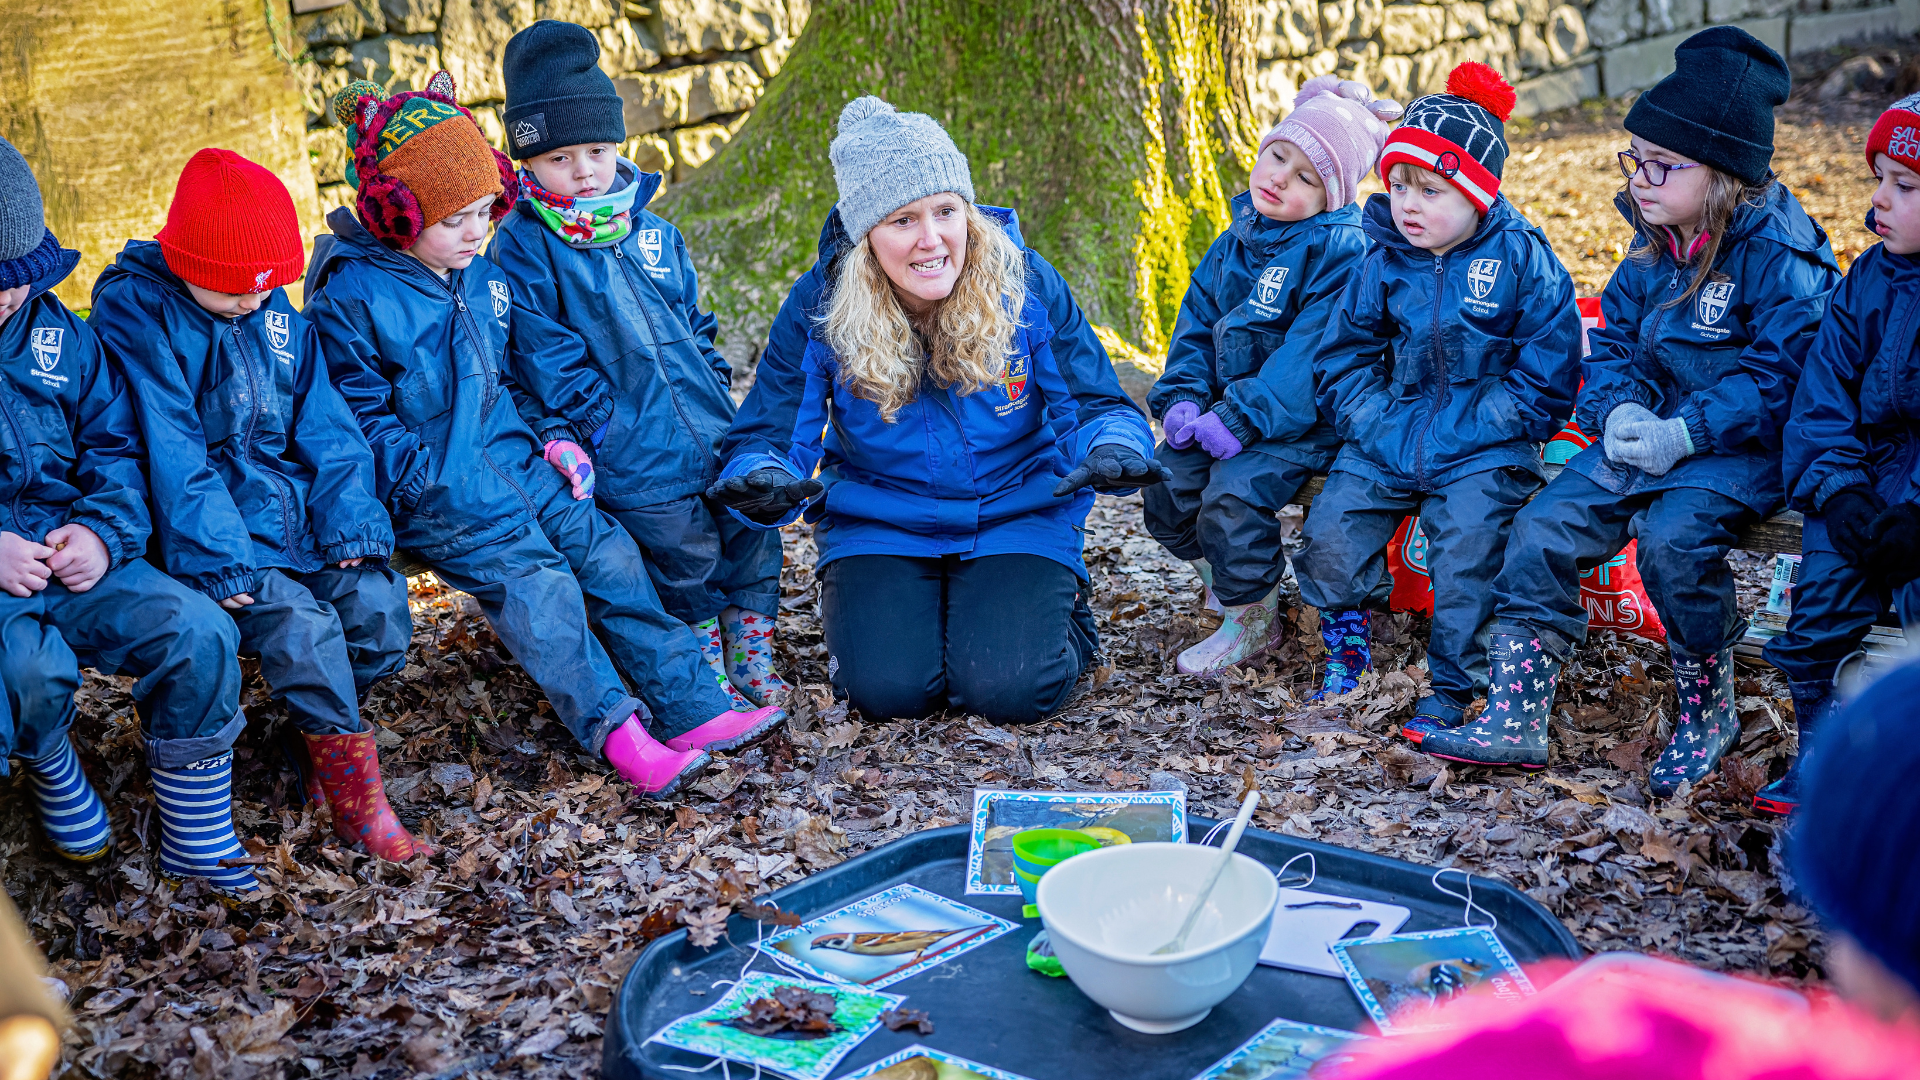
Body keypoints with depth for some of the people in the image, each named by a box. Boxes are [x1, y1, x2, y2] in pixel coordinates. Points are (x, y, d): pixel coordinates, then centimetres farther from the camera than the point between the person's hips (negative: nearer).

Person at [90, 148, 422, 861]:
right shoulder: (134, 314, -8)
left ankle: (320, 734, 9)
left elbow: (326, 428, 9)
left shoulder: (277, 315, 11)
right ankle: (353, 790, -12)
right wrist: (219, 559, -22)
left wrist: (351, 523, -5)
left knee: (378, 602, -16)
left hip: (300, 520, 5)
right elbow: (170, 453, -15)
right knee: (298, 623, -27)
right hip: (213, 529, -5)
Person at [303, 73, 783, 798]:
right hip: (436, 489, -7)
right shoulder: (350, 297, -12)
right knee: (533, 581, -21)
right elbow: (361, 417, -12)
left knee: (607, 549, -5)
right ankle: (614, 730, -17)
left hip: (512, 458, 7)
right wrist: (434, 487, -18)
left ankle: (689, 706, -4)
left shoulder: (480, 270, 11)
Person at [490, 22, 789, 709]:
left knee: (753, 534, 6)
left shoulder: (655, 233, 12)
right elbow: (546, 354, -10)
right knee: (683, 555, -3)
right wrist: (601, 421, -14)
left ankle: (752, 662, 26)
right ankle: (705, 685, 18)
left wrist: (718, 390, 13)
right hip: (634, 458, -6)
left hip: (713, 435, 6)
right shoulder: (521, 247, -6)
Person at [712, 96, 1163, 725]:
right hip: (877, 526, 1)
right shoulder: (818, 308, -13)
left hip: (1017, 519, 0)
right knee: (889, 688, -19)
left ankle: (1059, 610, 16)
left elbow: (1093, 406, -10)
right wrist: (764, 480, -37)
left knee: (1008, 690, -19)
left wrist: (1113, 449, -35)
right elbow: (768, 434, -12)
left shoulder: (1027, 287, -14)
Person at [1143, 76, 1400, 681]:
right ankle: (1225, 580, 22)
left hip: (1305, 420, -7)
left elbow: (1311, 353, -23)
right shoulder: (1238, 239, 8)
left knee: (1234, 492, -26)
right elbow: (1197, 320, 11)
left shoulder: (1342, 250, -16)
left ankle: (1253, 622, -4)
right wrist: (1183, 397, -5)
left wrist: (1242, 418, -28)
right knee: (1165, 485, -5)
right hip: (1231, 408, 7)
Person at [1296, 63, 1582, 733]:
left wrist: (1470, 427, -13)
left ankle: (1451, 689, 0)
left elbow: (1546, 373, -7)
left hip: (1485, 448, -4)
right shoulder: (1384, 263, 4)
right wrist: (1377, 423, -4)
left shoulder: (1522, 261, -6)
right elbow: (1343, 355, 11)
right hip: (1390, 437, 4)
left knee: (1467, 546, -18)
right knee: (1330, 532, -8)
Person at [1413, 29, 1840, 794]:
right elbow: (1613, 342, 14)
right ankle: (1515, 719, -6)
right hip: (1651, 433, 7)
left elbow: (1780, 374, -19)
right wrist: (1617, 410, -7)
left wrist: (1685, 434, -26)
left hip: (1745, 445, -7)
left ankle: (1708, 710, -6)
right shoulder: (1654, 251, 8)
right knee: (1543, 527, -11)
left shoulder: (1779, 256, -14)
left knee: (1672, 535, -33)